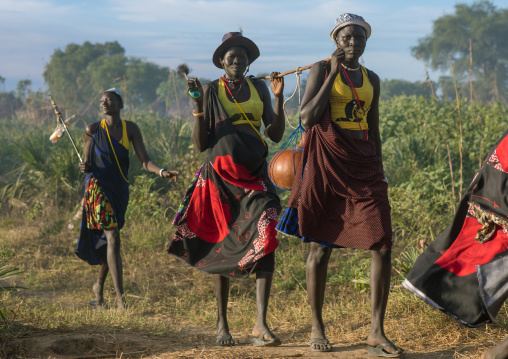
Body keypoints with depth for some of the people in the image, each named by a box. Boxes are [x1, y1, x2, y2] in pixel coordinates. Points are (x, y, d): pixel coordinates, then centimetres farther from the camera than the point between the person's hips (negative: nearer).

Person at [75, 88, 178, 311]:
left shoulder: (130, 129, 4)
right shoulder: (93, 130, 0)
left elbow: (144, 160, -3)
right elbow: (88, 163, 7)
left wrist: (161, 172, -21)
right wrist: (84, 167, -17)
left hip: (120, 189, 4)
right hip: (98, 186, -4)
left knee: (109, 241, 14)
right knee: (113, 238, -15)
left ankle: (99, 286, 36)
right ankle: (120, 299, -18)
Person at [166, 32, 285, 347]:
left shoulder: (259, 88, 11)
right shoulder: (211, 91, 4)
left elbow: (276, 135, 6)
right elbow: (200, 144, -1)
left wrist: (279, 97, -4)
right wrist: (198, 104, -11)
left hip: (254, 175, 1)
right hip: (220, 176, -1)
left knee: (265, 237, -16)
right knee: (222, 246, 3)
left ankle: (261, 324, -19)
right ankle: (222, 324, 14)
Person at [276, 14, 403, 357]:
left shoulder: (371, 79, 14)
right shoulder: (321, 69, 0)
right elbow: (307, 118, -12)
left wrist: (379, 171, 18)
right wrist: (333, 74, -12)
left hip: (364, 164, 4)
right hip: (327, 164, -4)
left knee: (383, 245, -7)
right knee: (321, 248, 2)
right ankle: (317, 327, 16)